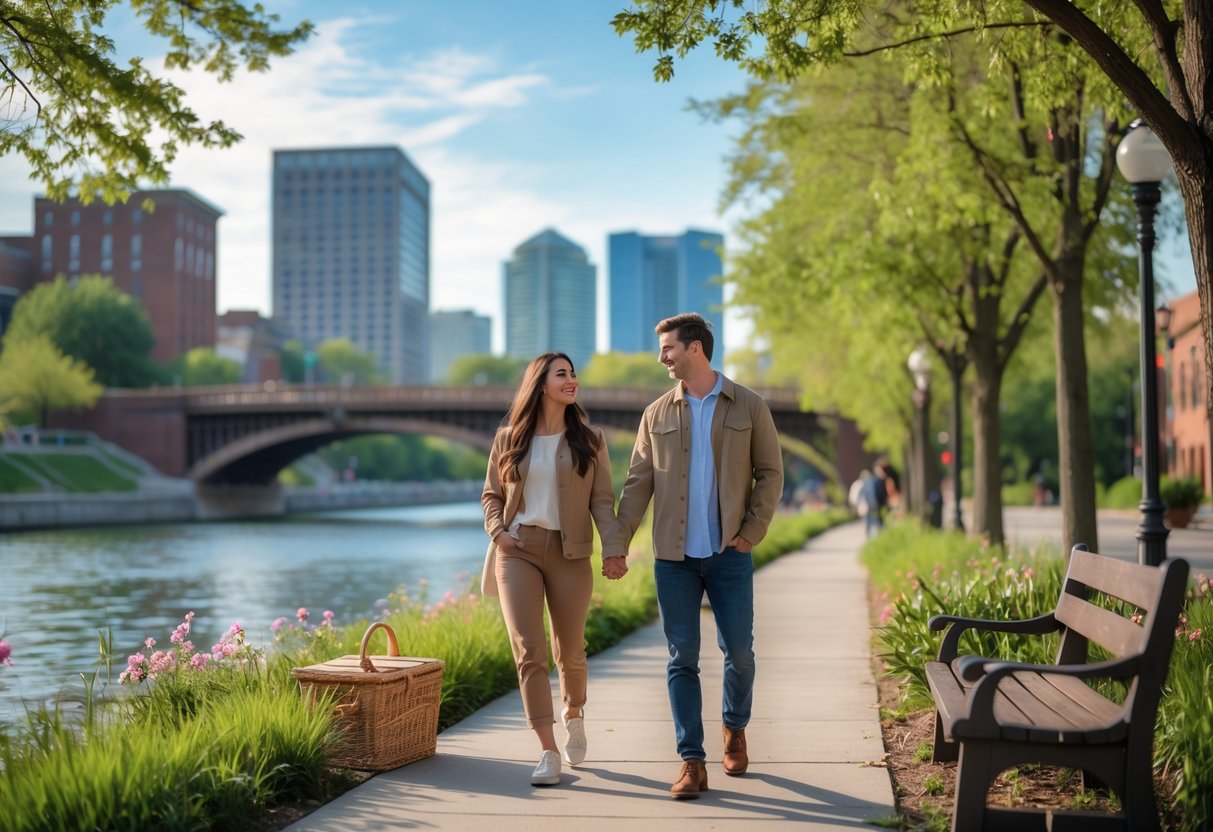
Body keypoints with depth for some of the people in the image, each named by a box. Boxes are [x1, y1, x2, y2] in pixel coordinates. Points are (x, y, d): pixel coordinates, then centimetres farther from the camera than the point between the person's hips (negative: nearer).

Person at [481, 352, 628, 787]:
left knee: (570, 650, 7)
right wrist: (497, 531, -5)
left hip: (569, 553, 0)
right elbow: (491, 495, 14)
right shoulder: (509, 438, 7)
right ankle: (548, 752, -8)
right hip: (517, 549, 0)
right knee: (528, 649, -11)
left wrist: (614, 548, -13)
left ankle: (573, 714, 40)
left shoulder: (589, 440, 6)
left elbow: (602, 500, 0)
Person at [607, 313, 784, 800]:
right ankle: (692, 763, 7)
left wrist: (752, 531, -7)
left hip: (730, 554, -1)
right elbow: (638, 483, 6)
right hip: (674, 557, 1)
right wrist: (618, 544, -1)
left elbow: (770, 473, 3)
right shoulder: (657, 414, 6)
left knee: (738, 651, 5)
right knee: (681, 658, 1)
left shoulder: (748, 407, 2)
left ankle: (735, 728, 34)